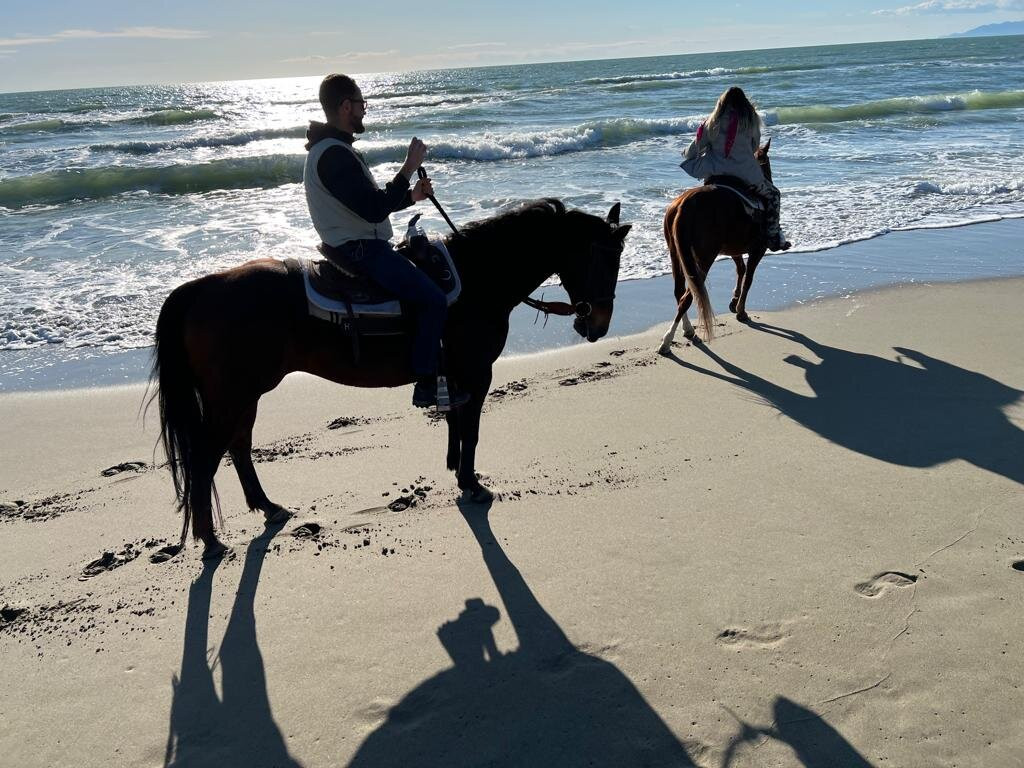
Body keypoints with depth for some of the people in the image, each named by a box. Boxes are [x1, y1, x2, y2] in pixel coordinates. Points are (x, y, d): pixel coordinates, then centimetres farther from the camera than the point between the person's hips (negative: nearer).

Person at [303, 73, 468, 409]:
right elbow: (374, 210, -25)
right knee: (433, 299, -16)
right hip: (360, 250, -11)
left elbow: (368, 202, 20)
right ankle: (426, 386, -8)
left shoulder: (334, 148, 15)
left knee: (426, 268, 22)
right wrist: (409, 168, -18)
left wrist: (411, 195, 7)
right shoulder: (333, 155, -20)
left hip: (359, 245, 11)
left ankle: (432, 369, 25)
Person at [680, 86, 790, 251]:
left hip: (716, 173, 2)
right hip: (746, 174, -2)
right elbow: (755, 146, 10)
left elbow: (697, 144, 10)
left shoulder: (713, 122, 3)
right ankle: (774, 236, 13)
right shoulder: (751, 120, 1)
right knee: (773, 194, 18)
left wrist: (687, 155, 31)